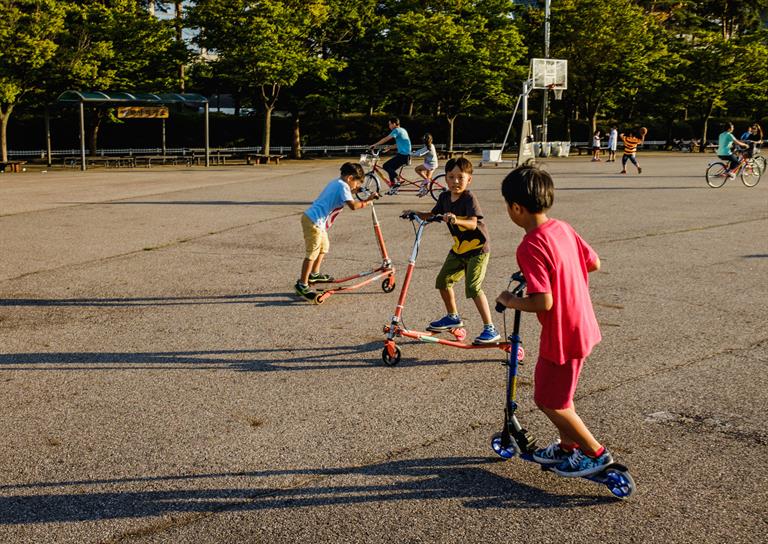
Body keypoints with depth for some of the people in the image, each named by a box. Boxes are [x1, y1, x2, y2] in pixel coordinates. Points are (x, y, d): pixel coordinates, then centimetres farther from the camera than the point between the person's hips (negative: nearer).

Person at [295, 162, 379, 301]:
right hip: (314, 221, -10)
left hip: (318, 221, 10)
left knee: (324, 246, 26)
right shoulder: (343, 186, -14)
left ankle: (314, 274, 40)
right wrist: (367, 201, -18)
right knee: (312, 253, -6)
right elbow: (352, 205, -27)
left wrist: (353, 191, 24)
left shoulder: (336, 183, 16)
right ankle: (302, 284, -1)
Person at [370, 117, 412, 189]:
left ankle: (395, 181, -11)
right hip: (406, 155, 10)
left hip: (402, 155, -10)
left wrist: (375, 145, -9)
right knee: (391, 169, 15)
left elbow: (386, 139, -14)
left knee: (386, 166, -10)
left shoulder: (397, 130, -10)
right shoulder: (403, 130, 19)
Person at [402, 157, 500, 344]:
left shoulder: (469, 198, -20)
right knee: (443, 280, 12)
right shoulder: (445, 197, 1)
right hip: (458, 248, 8)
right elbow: (432, 215, 14)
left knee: (473, 287, -18)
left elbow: (473, 223, -34)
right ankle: (453, 317, 34)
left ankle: (490, 329, -12)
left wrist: (456, 220, -52)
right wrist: (415, 213, -2)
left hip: (477, 248, -8)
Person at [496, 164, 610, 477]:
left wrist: (510, 301, -11)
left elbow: (543, 302, -28)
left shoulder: (531, 246, -25)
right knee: (558, 394, 24)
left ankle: (597, 454, 19)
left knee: (549, 401, 9)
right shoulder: (563, 228, 0)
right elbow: (593, 263, 11)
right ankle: (568, 447, 39)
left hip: (562, 335, -9)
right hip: (583, 326, 9)